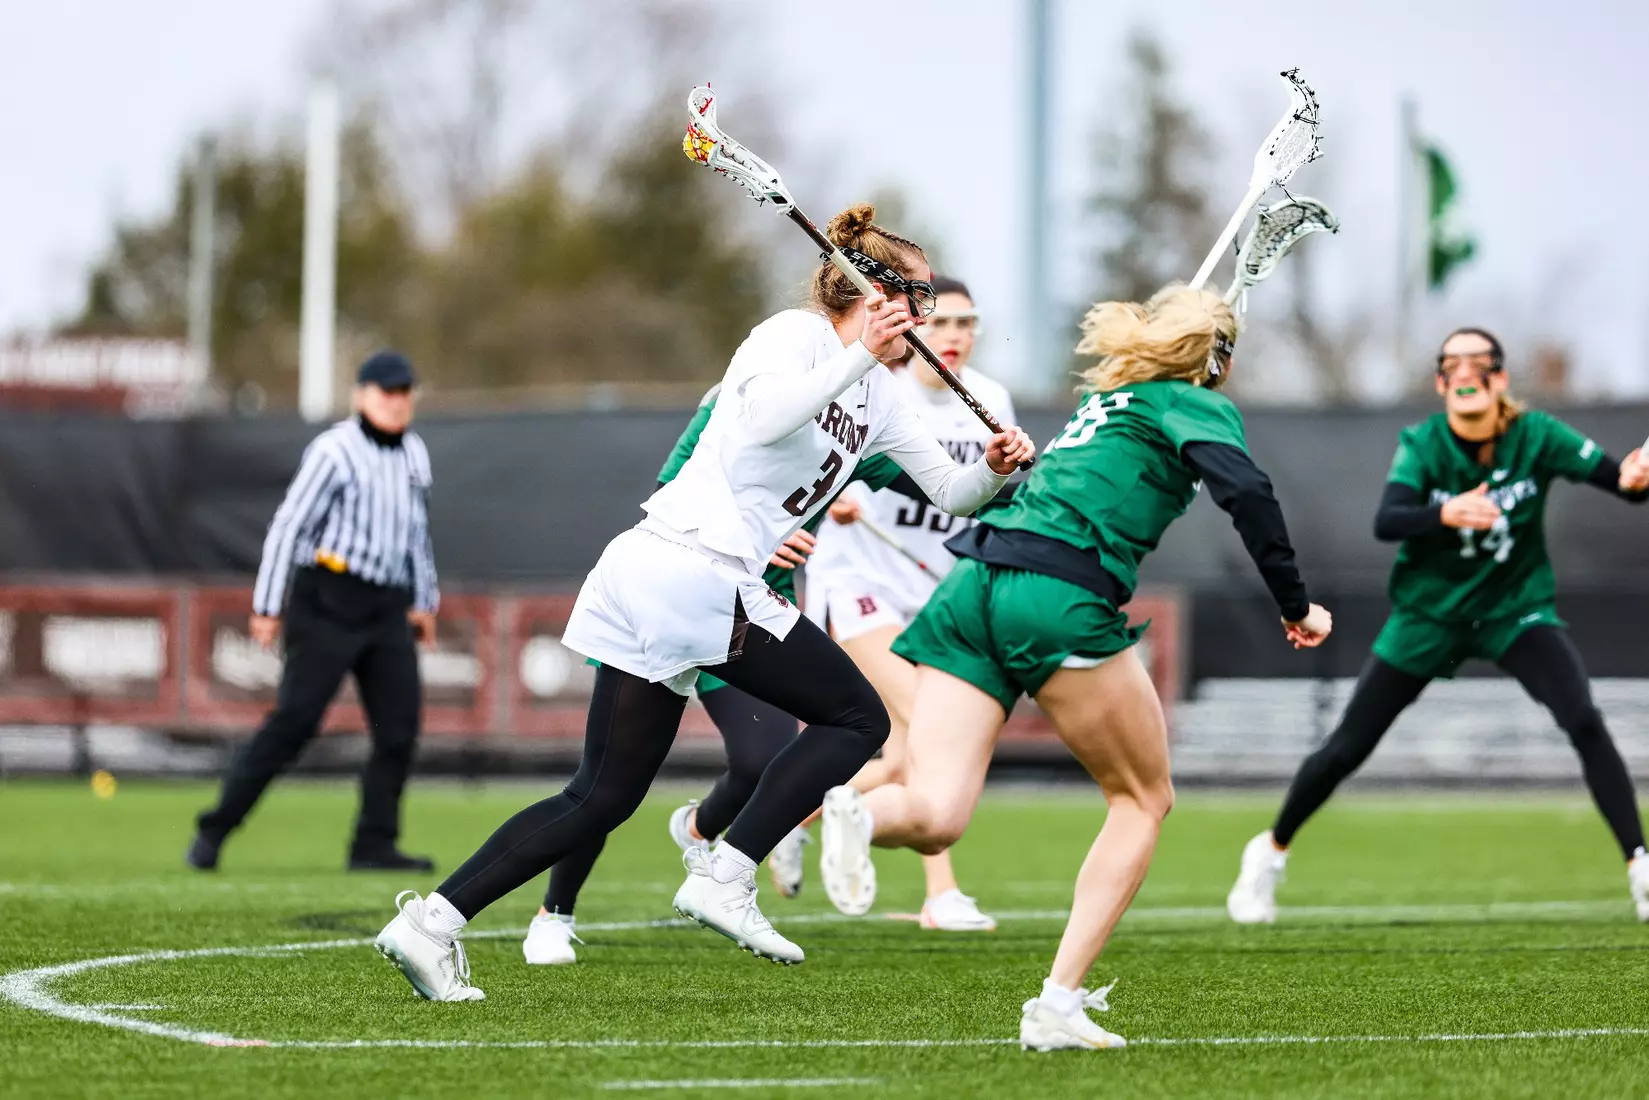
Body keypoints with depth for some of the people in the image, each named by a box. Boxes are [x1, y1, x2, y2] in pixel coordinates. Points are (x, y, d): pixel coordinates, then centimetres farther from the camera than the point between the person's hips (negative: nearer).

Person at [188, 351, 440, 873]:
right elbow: (288, 525, -11)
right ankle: (214, 830, -2)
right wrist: (267, 606, -12)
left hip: (387, 609, 7)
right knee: (294, 718, -10)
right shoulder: (335, 451, -10)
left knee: (400, 725, -2)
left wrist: (425, 600, 28)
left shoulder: (414, 453, 13)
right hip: (328, 602, -7)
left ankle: (374, 845, 4)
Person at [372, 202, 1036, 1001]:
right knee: (858, 718, -1)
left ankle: (432, 920, -1)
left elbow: (948, 492, 23)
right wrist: (858, 357, -22)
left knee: (602, 797, 7)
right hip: (704, 579, -9)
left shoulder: (876, 394, 21)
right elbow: (765, 415, -26)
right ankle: (724, 877, -8)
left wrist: (994, 468, 4)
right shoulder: (796, 335, -5)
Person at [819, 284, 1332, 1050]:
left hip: (971, 585, 6)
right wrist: (1295, 606, -4)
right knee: (1143, 799, 13)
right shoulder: (1199, 406, 9)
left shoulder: (1102, 399, 31)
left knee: (934, 819, -5)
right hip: (1060, 600, -6)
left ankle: (855, 814, -39)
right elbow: (1244, 490, -8)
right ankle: (1057, 1006, 2)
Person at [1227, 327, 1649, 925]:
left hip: (1516, 610, 0)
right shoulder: (1422, 445, -16)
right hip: (1430, 614, 0)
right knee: (1346, 748, 5)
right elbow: (1385, 522, -31)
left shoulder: (1536, 436, -15)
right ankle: (1270, 852, 30)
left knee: (1583, 720, -25)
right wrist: (1447, 514, -50)